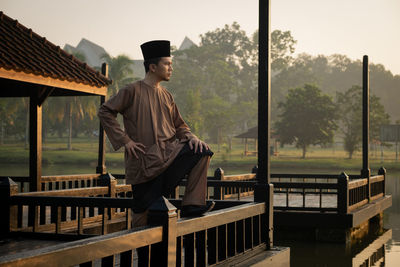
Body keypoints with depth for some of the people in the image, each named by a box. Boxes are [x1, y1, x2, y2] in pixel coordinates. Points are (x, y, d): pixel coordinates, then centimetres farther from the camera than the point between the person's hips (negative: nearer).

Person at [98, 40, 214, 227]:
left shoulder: (166, 96, 14)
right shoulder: (133, 91, -4)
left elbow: (179, 125, 18)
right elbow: (105, 112, -6)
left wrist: (191, 137, -5)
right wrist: (125, 140, -12)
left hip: (169, 152, 6)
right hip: (144, 159, -5)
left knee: (201, 152, -17)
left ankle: (192, 205, -16)